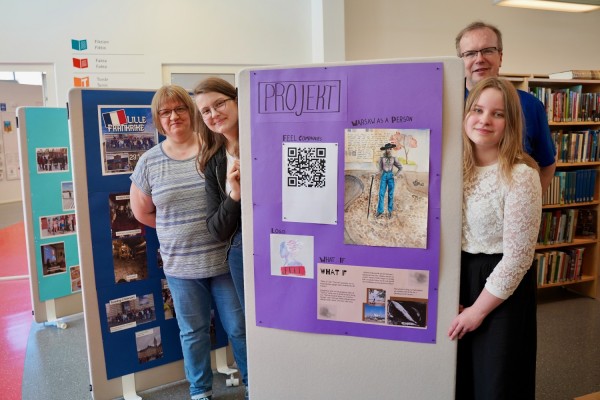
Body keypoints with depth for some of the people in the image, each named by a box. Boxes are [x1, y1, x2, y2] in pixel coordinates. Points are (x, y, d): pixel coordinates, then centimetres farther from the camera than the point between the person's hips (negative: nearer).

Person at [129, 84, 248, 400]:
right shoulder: (149, 161, 1)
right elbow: (142, 212, 11)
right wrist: (178, 228, 5)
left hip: (224, 258, -2)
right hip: (180, 264, 2)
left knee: (239, 326, 11)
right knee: (193, 331, 17)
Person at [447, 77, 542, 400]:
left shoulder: (521, 176, -19)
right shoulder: (457, 168, 0)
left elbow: (517, 257, -17)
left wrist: (478, 310, -12)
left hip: (502, 291, -5)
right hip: (458, 279, 6)